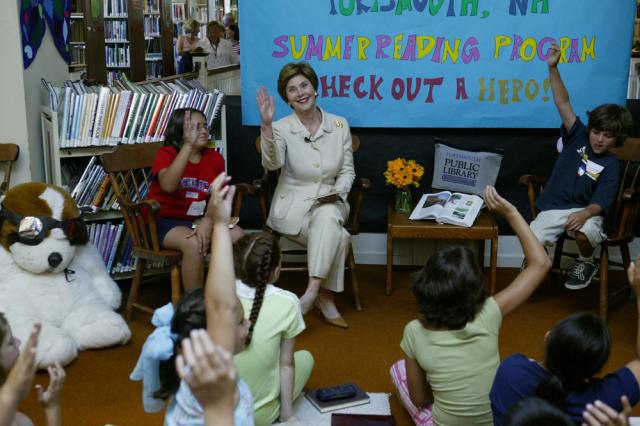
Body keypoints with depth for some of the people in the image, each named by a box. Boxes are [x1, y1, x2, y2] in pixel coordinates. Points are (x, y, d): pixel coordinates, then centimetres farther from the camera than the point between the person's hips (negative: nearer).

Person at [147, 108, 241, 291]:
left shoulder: (215, 158, 4)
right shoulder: (166, 154, -9)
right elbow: (168, 186, -31)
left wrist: (207, 222, -24)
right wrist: (188, 145, -36)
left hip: (198, 219, 5)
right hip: (164, 220, -5)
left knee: (237, 235, -18)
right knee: (194, 244, -33)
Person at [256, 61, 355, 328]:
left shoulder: (339, 125, 3)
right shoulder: (282, 128, -6)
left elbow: (347, 171, 8)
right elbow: (272, 163, -26)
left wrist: (337, 193, -11)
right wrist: (266, 126, -39)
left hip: (329, 204, 3)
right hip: (292, 205, -2)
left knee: (328, 216, -35)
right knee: (337, 236, -31)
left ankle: (312, 291, -33)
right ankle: (325, 299, -19)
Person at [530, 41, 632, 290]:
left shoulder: (610, 164, -1)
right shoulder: (578, 137, 4)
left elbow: (601, 202, -10)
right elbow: (563, 104, -6)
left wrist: (585, 214, -34)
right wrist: (553, 68, -17)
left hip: (586, 211, -2)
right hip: (553, 208, 2)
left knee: (585, 231, -38)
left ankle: (586, 264, -2)